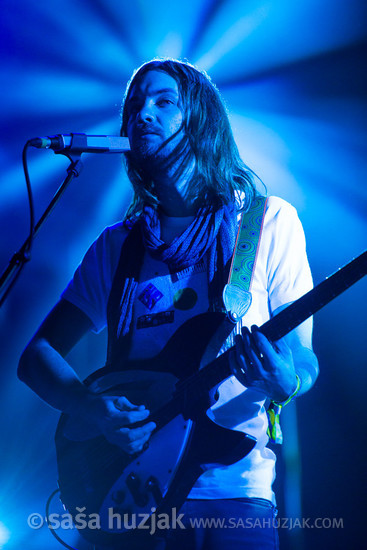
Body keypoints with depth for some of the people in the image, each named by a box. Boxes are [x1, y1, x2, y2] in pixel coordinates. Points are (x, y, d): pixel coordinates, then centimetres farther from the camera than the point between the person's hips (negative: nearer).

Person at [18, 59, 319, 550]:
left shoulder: (269, 221, 2)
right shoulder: (116, 246, 10)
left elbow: (305, 360, 2)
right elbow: (36, 356, 10)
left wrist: (283, 381, -23)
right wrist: (94, 408, -11)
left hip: (231, 494, -2)